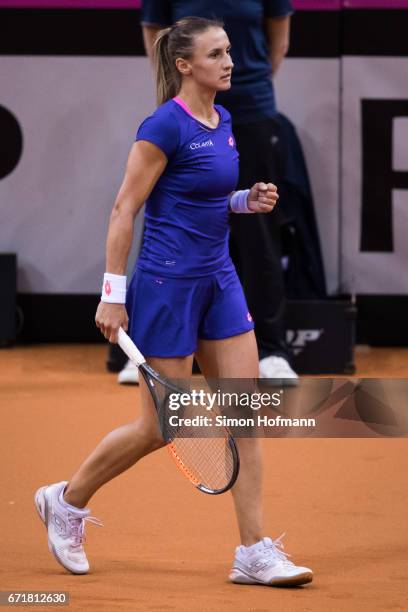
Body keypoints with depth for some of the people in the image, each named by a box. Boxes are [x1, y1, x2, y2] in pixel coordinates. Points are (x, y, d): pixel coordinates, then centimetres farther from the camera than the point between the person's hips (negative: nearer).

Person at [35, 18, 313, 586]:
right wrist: (112, 295, -16)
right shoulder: (165, 126, -16)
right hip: (166, 284, -8)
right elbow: (124, 209, -14)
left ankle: (255, 553, 3)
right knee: (161, 426, 0)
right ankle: (66, 500, 23)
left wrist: (248, 200, 4)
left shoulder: (223, 122, 9)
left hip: (218, 282, 8)